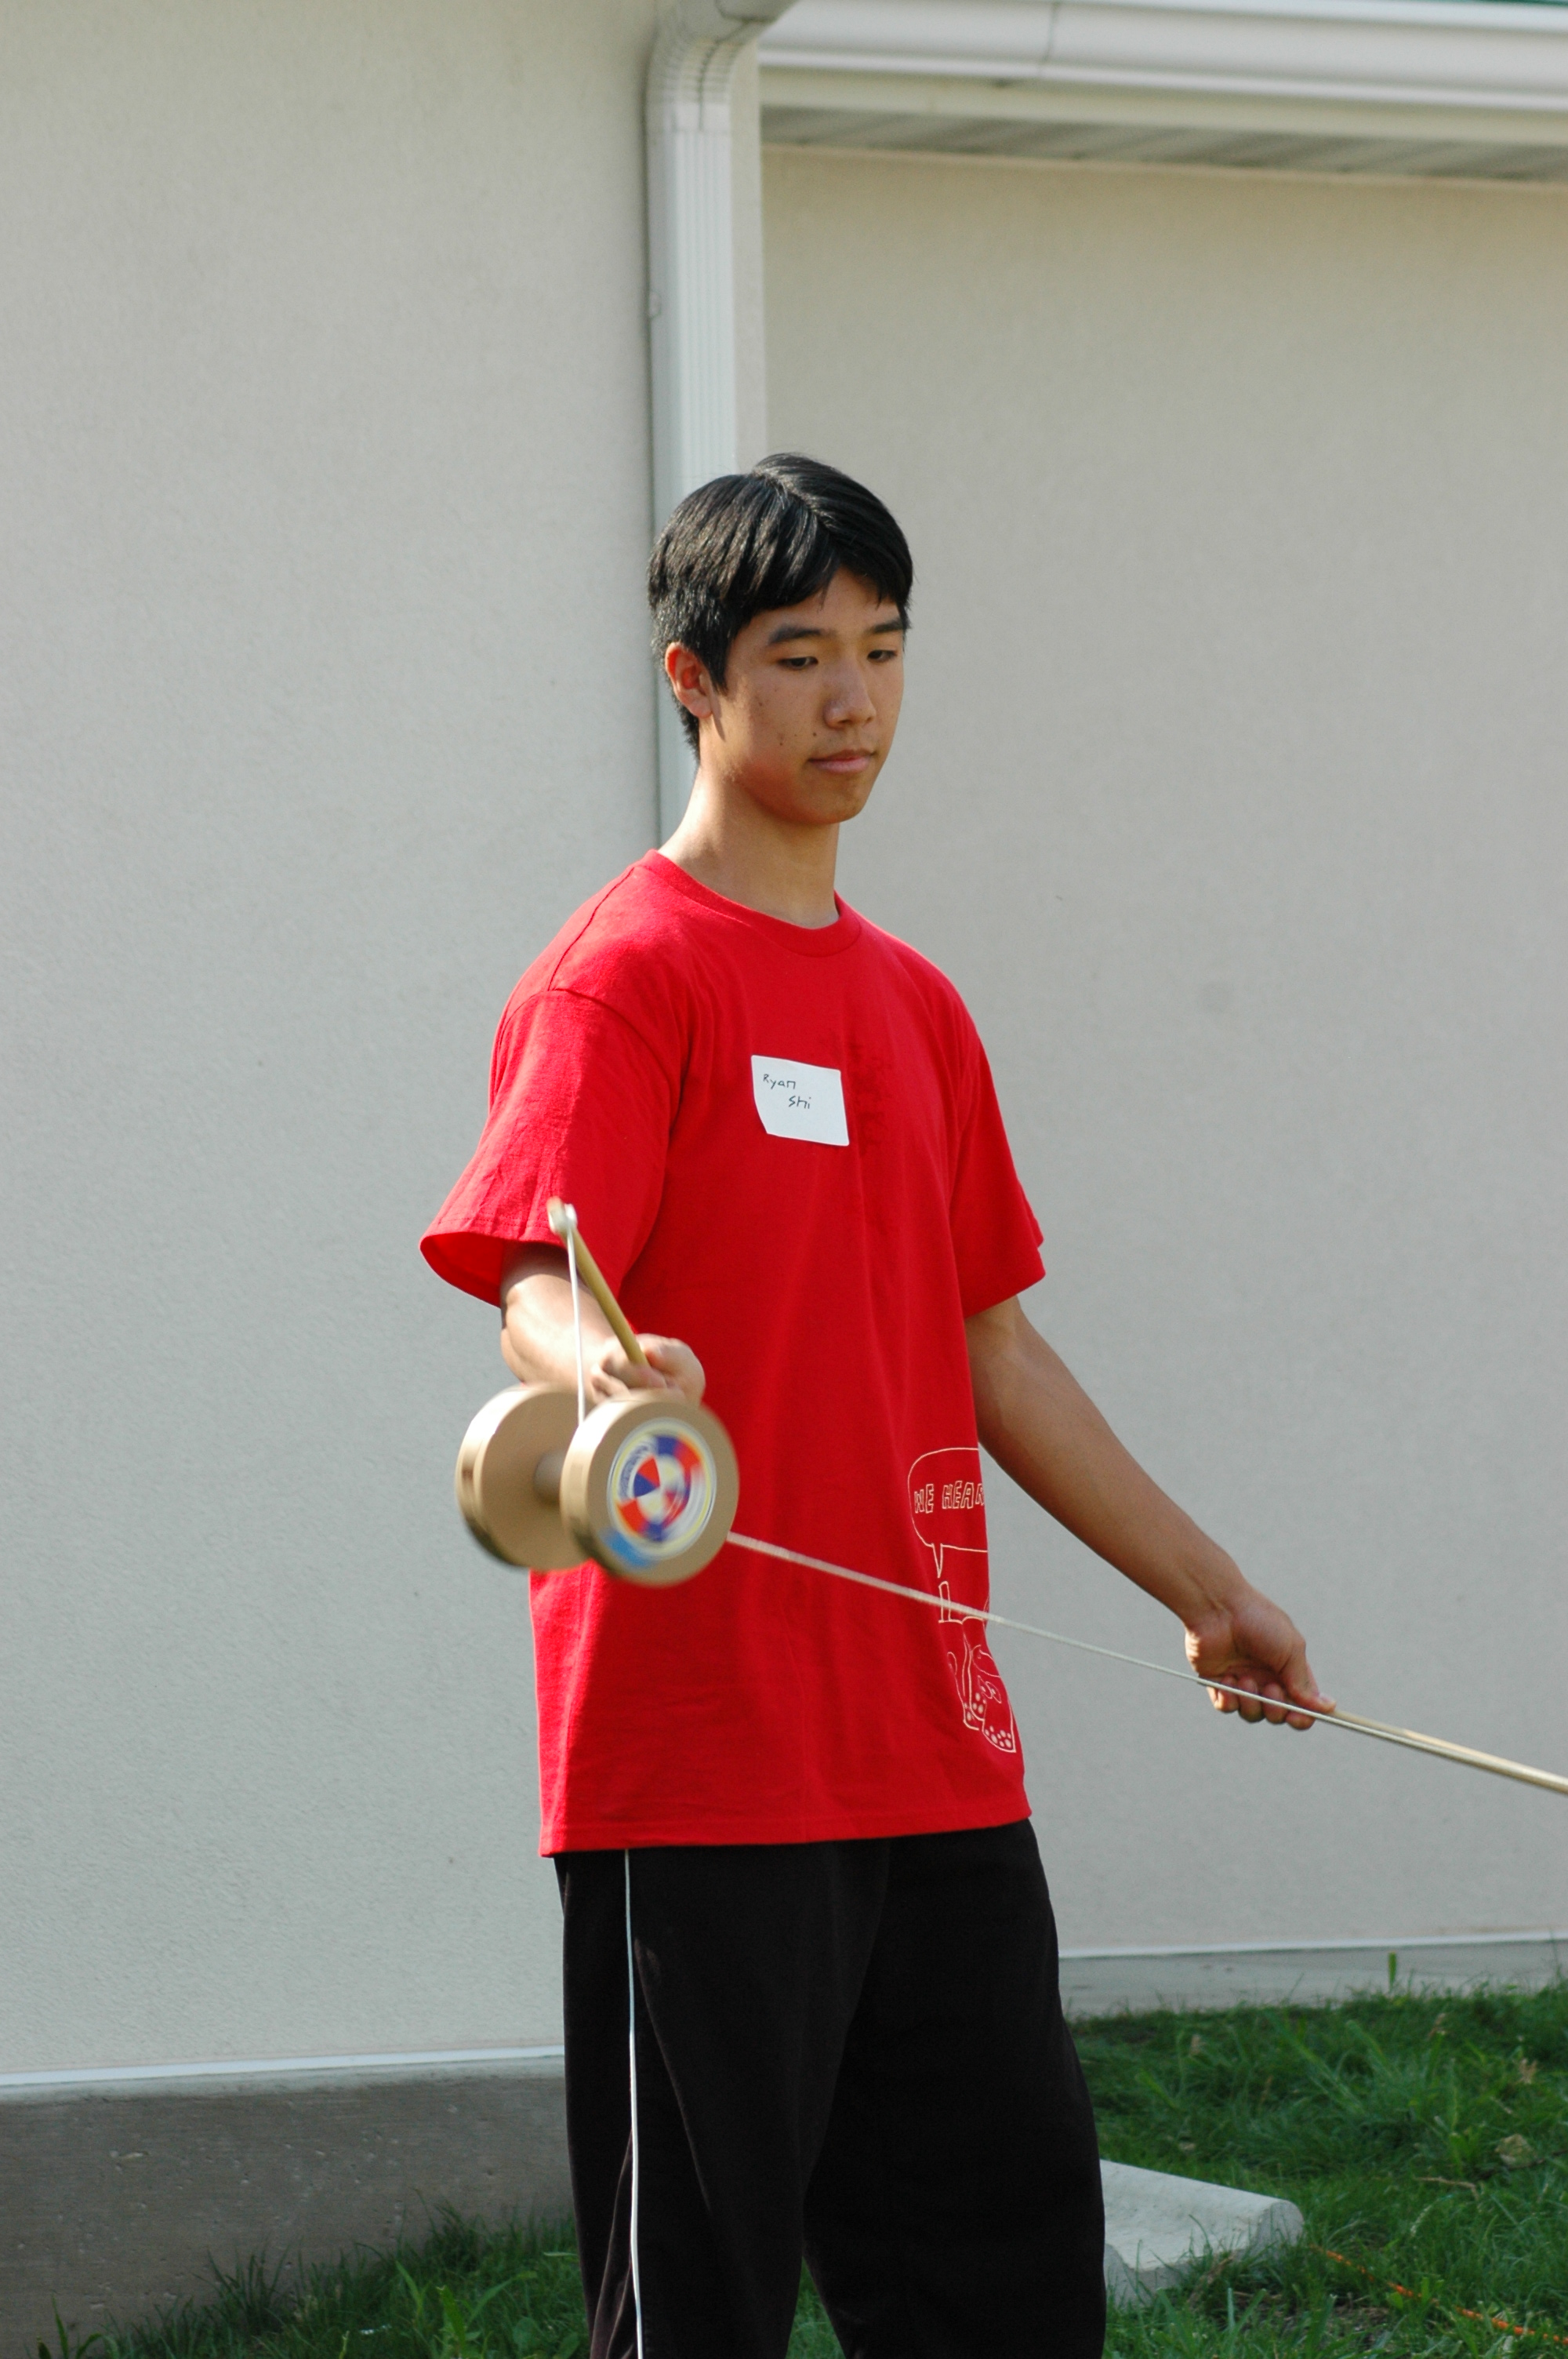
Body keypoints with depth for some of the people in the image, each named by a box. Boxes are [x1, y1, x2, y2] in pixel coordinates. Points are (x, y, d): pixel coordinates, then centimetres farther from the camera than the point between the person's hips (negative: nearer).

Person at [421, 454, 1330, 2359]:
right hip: (703, 1755, -7)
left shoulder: (915, 1005, 17)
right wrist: (607, 1370, -42)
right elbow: (533, 1292, -19)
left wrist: (1207, 1593, 26)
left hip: (935, 1752, 8)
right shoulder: (625, 974, -6)